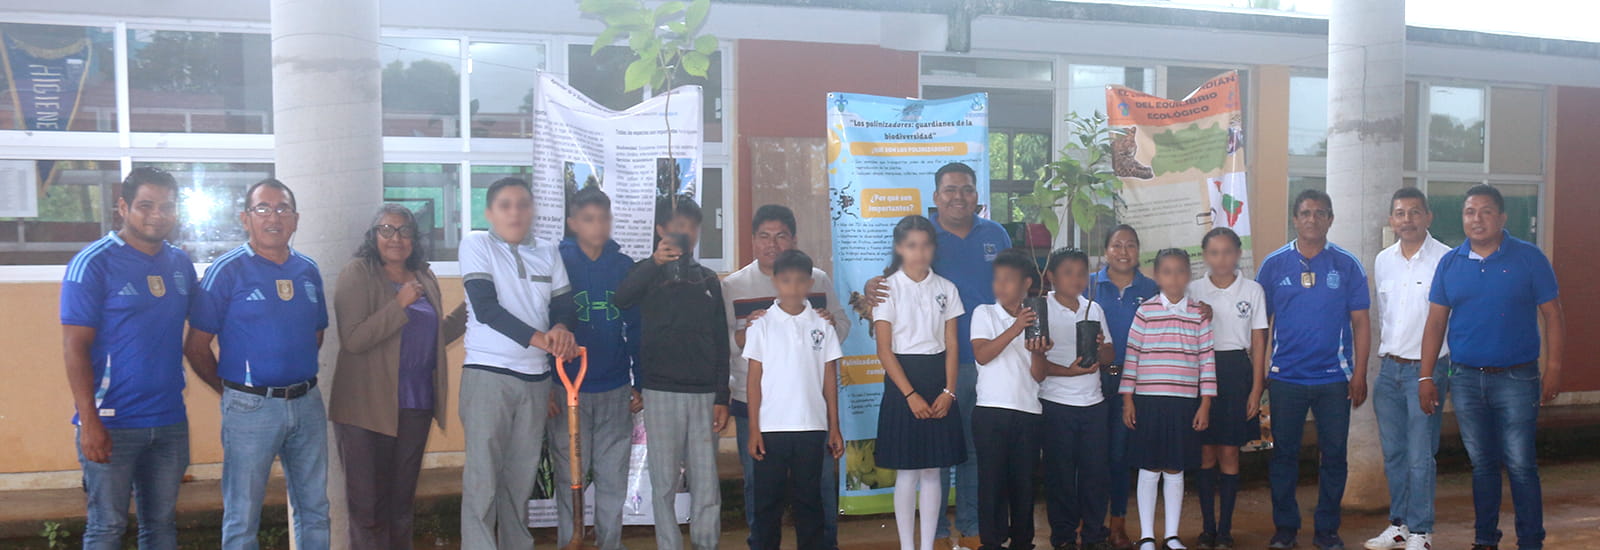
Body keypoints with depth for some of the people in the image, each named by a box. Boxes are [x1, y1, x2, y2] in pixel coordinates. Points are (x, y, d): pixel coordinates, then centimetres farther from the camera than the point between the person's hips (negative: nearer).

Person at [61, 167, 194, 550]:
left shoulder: (180, 264, 8)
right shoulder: (93, 264, -8)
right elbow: (75, 347, -11)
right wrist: (89, 421, -17)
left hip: (170, 421, 5)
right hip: (112, 424, -5)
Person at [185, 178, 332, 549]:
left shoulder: (308, 271, 8)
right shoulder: (227, 270, -7)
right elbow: (196, 348, -6)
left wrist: (300, 384, 13)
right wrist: (232, 390, 2)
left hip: (307, 403, 5)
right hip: (251, 407, -5)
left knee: (315, 510, 13)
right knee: (242, 518, 6)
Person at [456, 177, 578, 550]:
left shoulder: (548, 252, 11)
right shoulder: (476, 244, -2)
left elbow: (564, 306, 9)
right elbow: (486, 308, -13)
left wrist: (561, 329, -16)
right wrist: (539, 339, -23)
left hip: (536, 377, 4)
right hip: (488, 374, -4)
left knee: (522, 477, 10)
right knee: (483, 477, -5)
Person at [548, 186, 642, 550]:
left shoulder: (624, 267, 4)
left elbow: (637, 329, 7)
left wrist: (639, 383, 5)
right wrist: (544, 387, -9)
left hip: (616, 392, 2)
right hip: (568, 392, -2)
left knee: (614, 479, 9)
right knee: (570, 479, 6)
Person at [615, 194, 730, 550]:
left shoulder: (708, 279, 13)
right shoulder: (649, 274, 4)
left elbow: (721, 342, 11)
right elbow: (621, 300, -20)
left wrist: (721, 397, 5)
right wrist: (655, 262, -33)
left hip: (704, 393, 3)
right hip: (662, 391, -2)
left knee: (707, 484, 3)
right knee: (665, 483, 3)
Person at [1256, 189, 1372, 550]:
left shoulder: (1347, 265, 3)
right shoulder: (1274, 265, 3)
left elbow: (1360, 323, 3)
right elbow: (1261, 321, 6)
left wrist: (1359, 375, -3)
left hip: (1334, 378, 0)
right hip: (1285, 377, 0)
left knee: (1334, 455, 5)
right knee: (1284, 454, 6)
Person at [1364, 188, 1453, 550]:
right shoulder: (1383, 261, 10)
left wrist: (1452, 371, -8)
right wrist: (1383, 359, 16)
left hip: (1426, 369, -5)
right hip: (1389, 369, 5)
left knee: (1420, 458, -3)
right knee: (1393, 453, 12)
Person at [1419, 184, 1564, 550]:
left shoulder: (1529, 258, -2)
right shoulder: (1450, 263, 5)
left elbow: (1552, 315, -3)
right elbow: (1436, 322, 6)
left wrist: (1553, 369, -11)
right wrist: (1426, 376, 1)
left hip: (1516, 379, -3)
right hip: (1465, 379, 3)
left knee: (1520, 465, -3)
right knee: (1482, 464, 12)